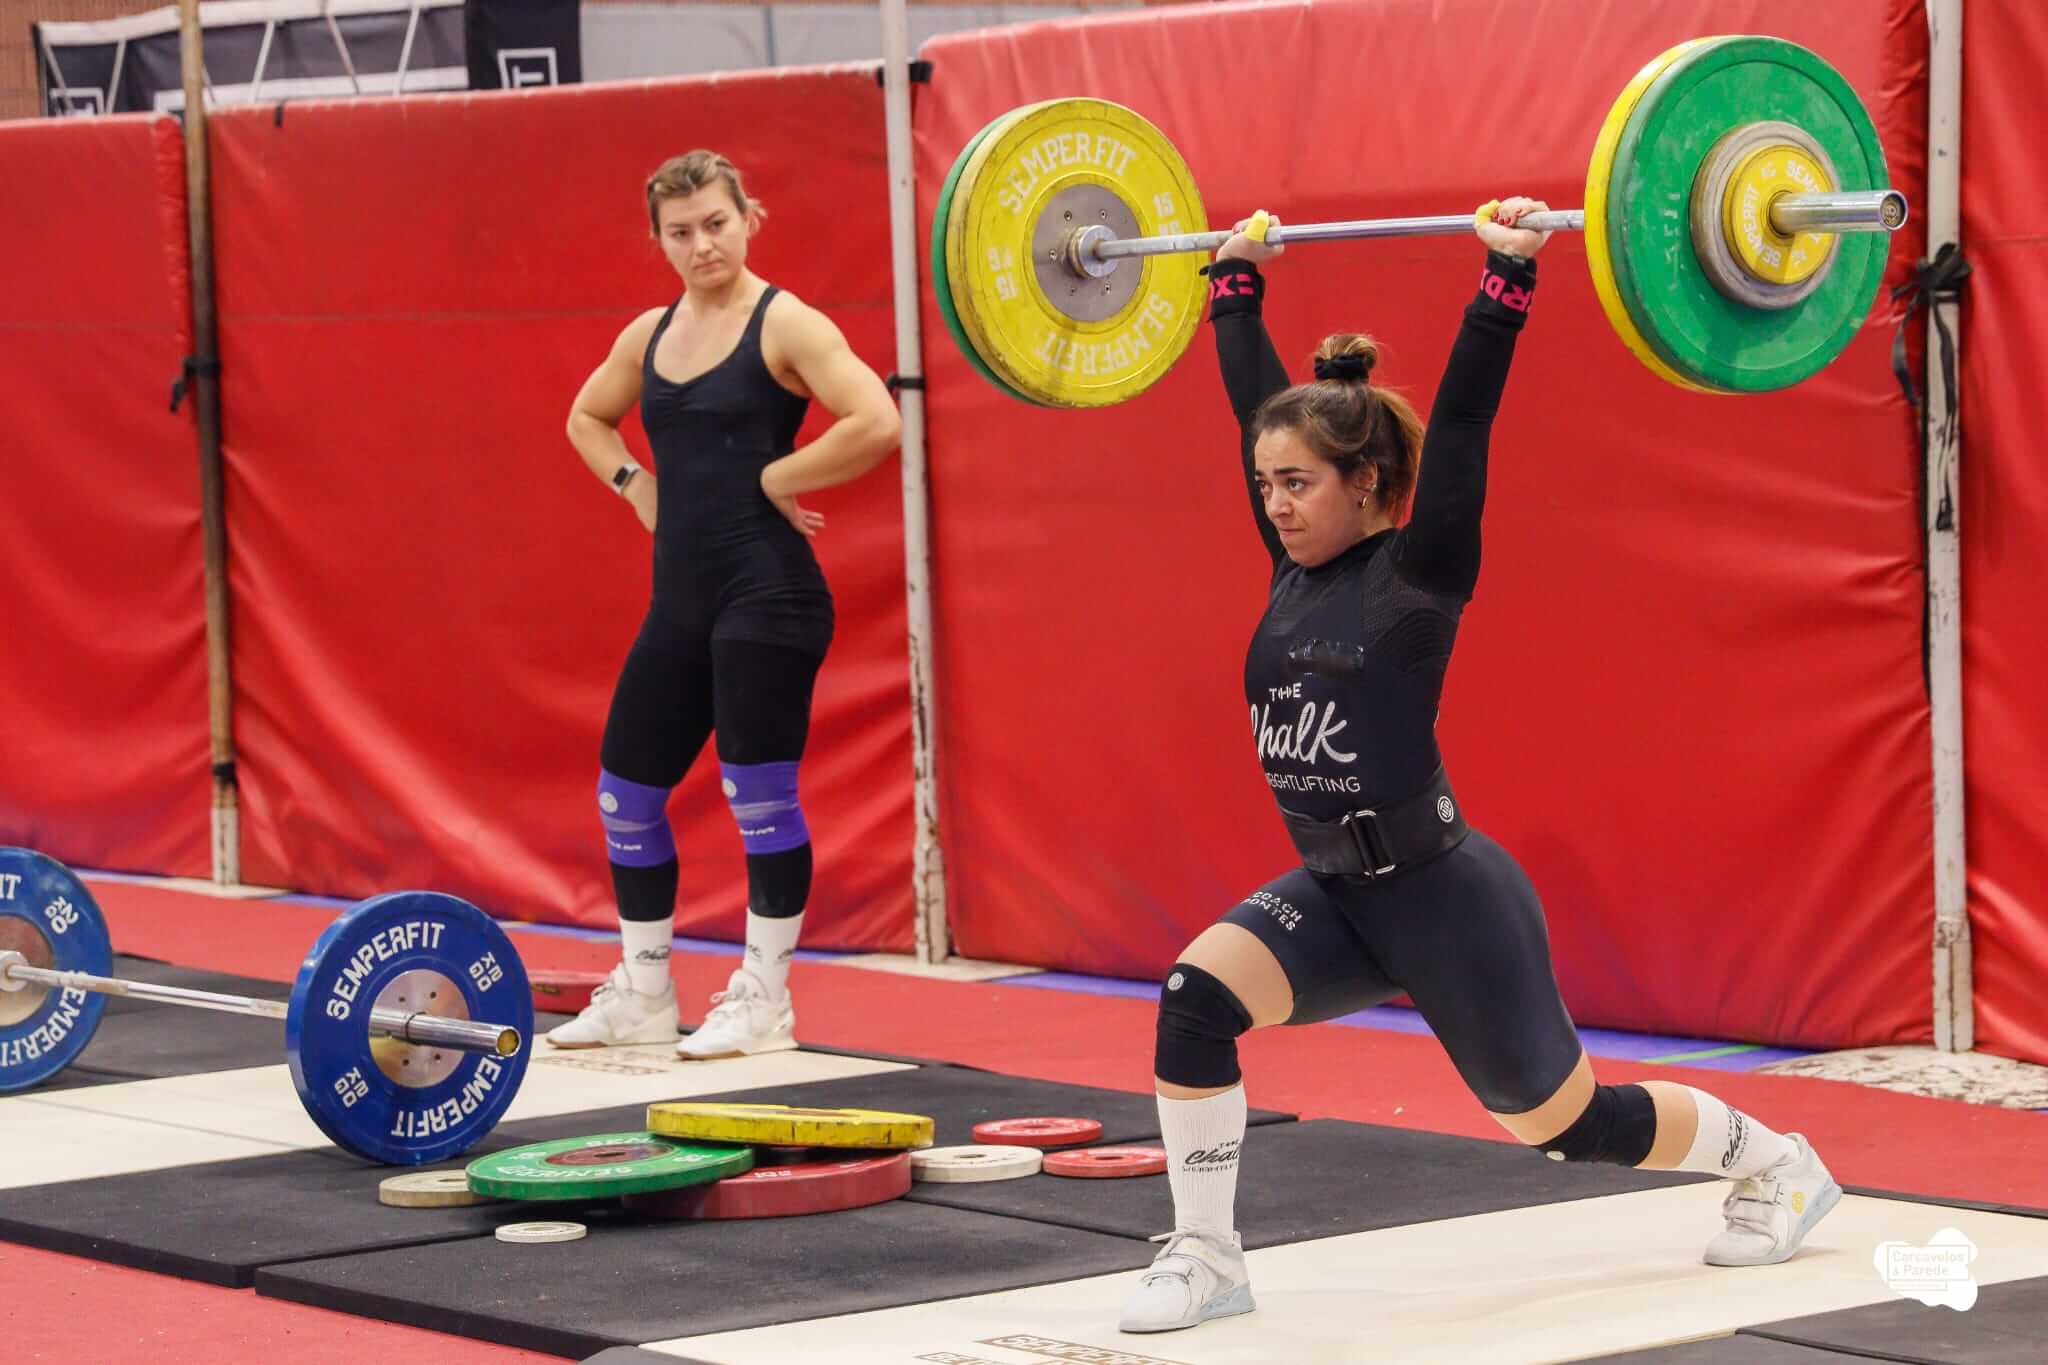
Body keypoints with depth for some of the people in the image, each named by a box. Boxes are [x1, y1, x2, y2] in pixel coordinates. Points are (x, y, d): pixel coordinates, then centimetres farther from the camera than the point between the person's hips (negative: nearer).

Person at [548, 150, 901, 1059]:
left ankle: (764, 1004, 6)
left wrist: (773, 480, -15)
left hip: (766, 592, -8)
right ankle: (641, 996, 22)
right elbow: (588, 419, 29)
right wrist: (637, 486, 12)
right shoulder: (650, 334, 11)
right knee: (627, 789, 11)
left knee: (760, 794, -4)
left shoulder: (785, 326, -9)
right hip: (681, 597, 8)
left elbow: (875, 423, -23)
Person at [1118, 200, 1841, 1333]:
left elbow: (1463, 419, -23)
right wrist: (1236, 281, 16)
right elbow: (1254, 401, 10)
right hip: (1335, 891, 6)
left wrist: (1508, 279, -28)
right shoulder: (1296, 572, 3)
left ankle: (1777, 1164, 35)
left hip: (1443, 897, -6)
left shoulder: (1418, 572, -13)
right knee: (1196, 993, -20)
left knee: (1559, 1122, 9)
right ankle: (1204, 1258, -10)